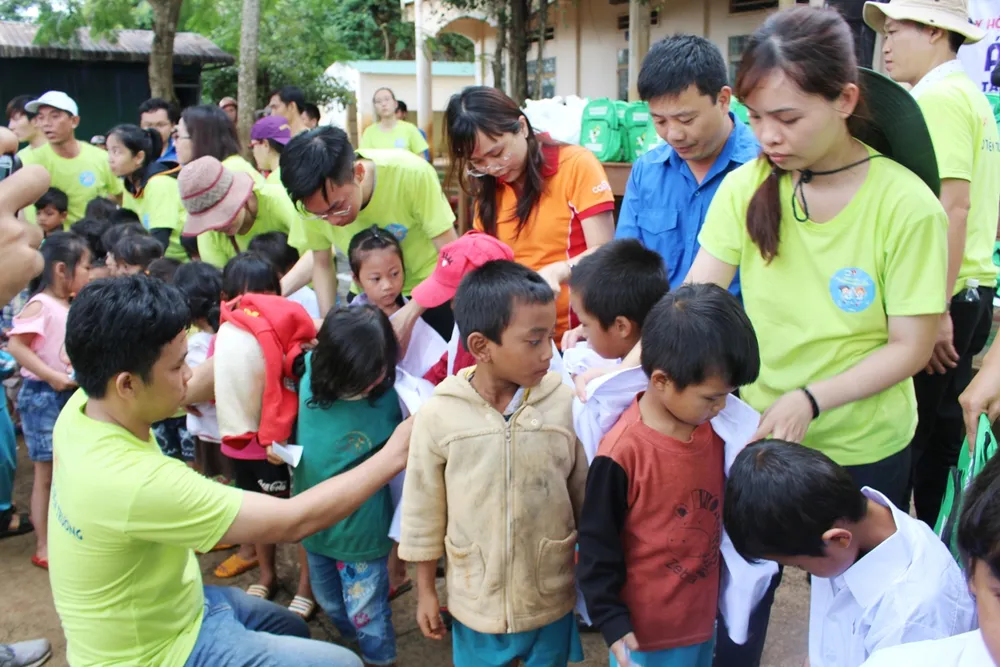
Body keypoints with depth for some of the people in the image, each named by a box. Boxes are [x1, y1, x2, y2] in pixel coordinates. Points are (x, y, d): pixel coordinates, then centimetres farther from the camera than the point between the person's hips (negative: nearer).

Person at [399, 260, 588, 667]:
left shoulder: (565, 405, -13)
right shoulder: (438, 414, -15)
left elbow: (586, 496, -1)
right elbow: (423, 511, -3)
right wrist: (426, 591, 4)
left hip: (551, 600, 1)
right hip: (475, 602, 0)